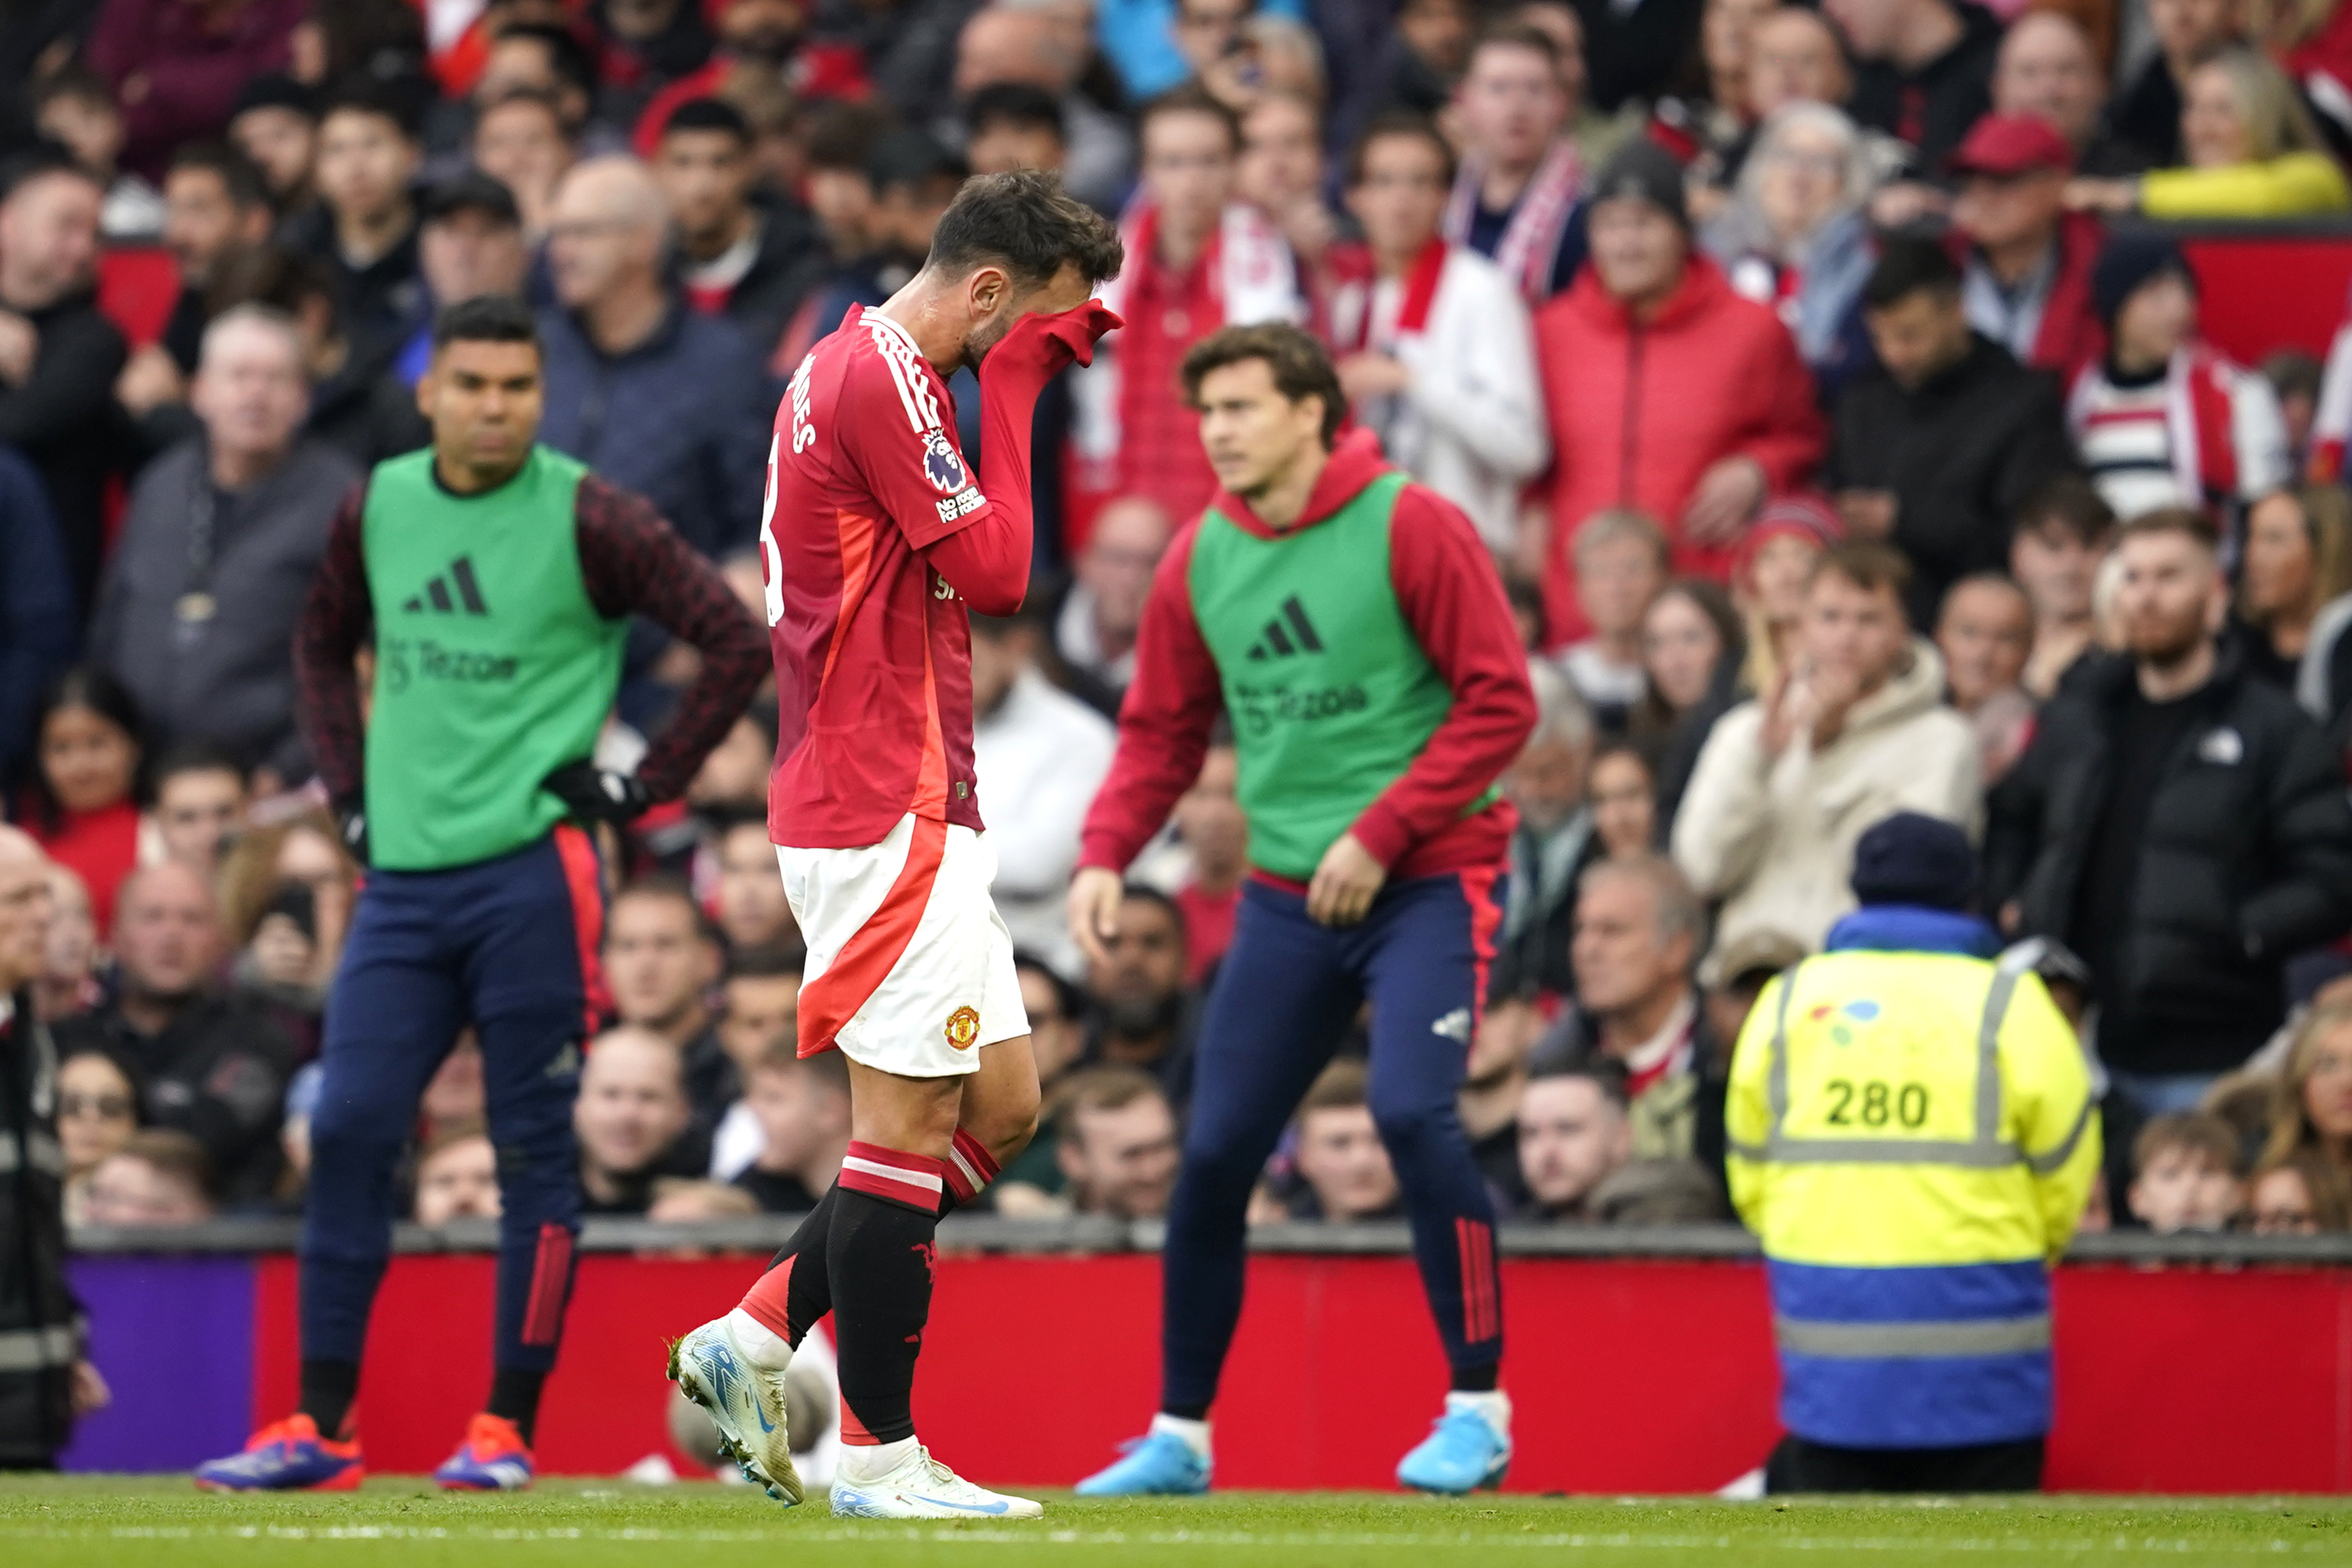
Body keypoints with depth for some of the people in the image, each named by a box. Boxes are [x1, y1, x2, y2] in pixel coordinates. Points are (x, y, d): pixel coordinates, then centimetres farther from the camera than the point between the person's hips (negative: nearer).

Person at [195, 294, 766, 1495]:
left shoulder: (585, 519, -7)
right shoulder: (377, 507, 8)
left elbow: (735, 640, -6)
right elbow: (323, 641, 27)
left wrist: (645, 787, -8)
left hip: (531, 868, -5)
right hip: (403, 873, 5)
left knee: (534, 1146, -1)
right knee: (347, 1130, -1)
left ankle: (508, 1429, 5)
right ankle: (317, 1431, 3)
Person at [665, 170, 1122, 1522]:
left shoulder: (859, 368, 17)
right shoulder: (883, 378, -14)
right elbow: (994, 570, -17)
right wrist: (1014, 381, -11)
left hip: (911, 811, 10)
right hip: (885, 814, -10)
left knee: (1000, 1108, 12)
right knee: (910, 1124, -6)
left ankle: (757, 1340, 14)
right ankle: (879, 1454, 0)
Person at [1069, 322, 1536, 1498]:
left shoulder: (1410, 529, -10)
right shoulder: (1199, 560, 6)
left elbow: (1500, 703, -11)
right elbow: (1162, 731, 13)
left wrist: (1382, 835, -16)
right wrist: (1105, 854, -3)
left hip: (1428, 877, -5)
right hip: (1287, 895, 5)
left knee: (1411, 1109, -23)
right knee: (1214, 1152, 2)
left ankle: (1478, 1410, -11)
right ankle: (1179, 1436, 15)